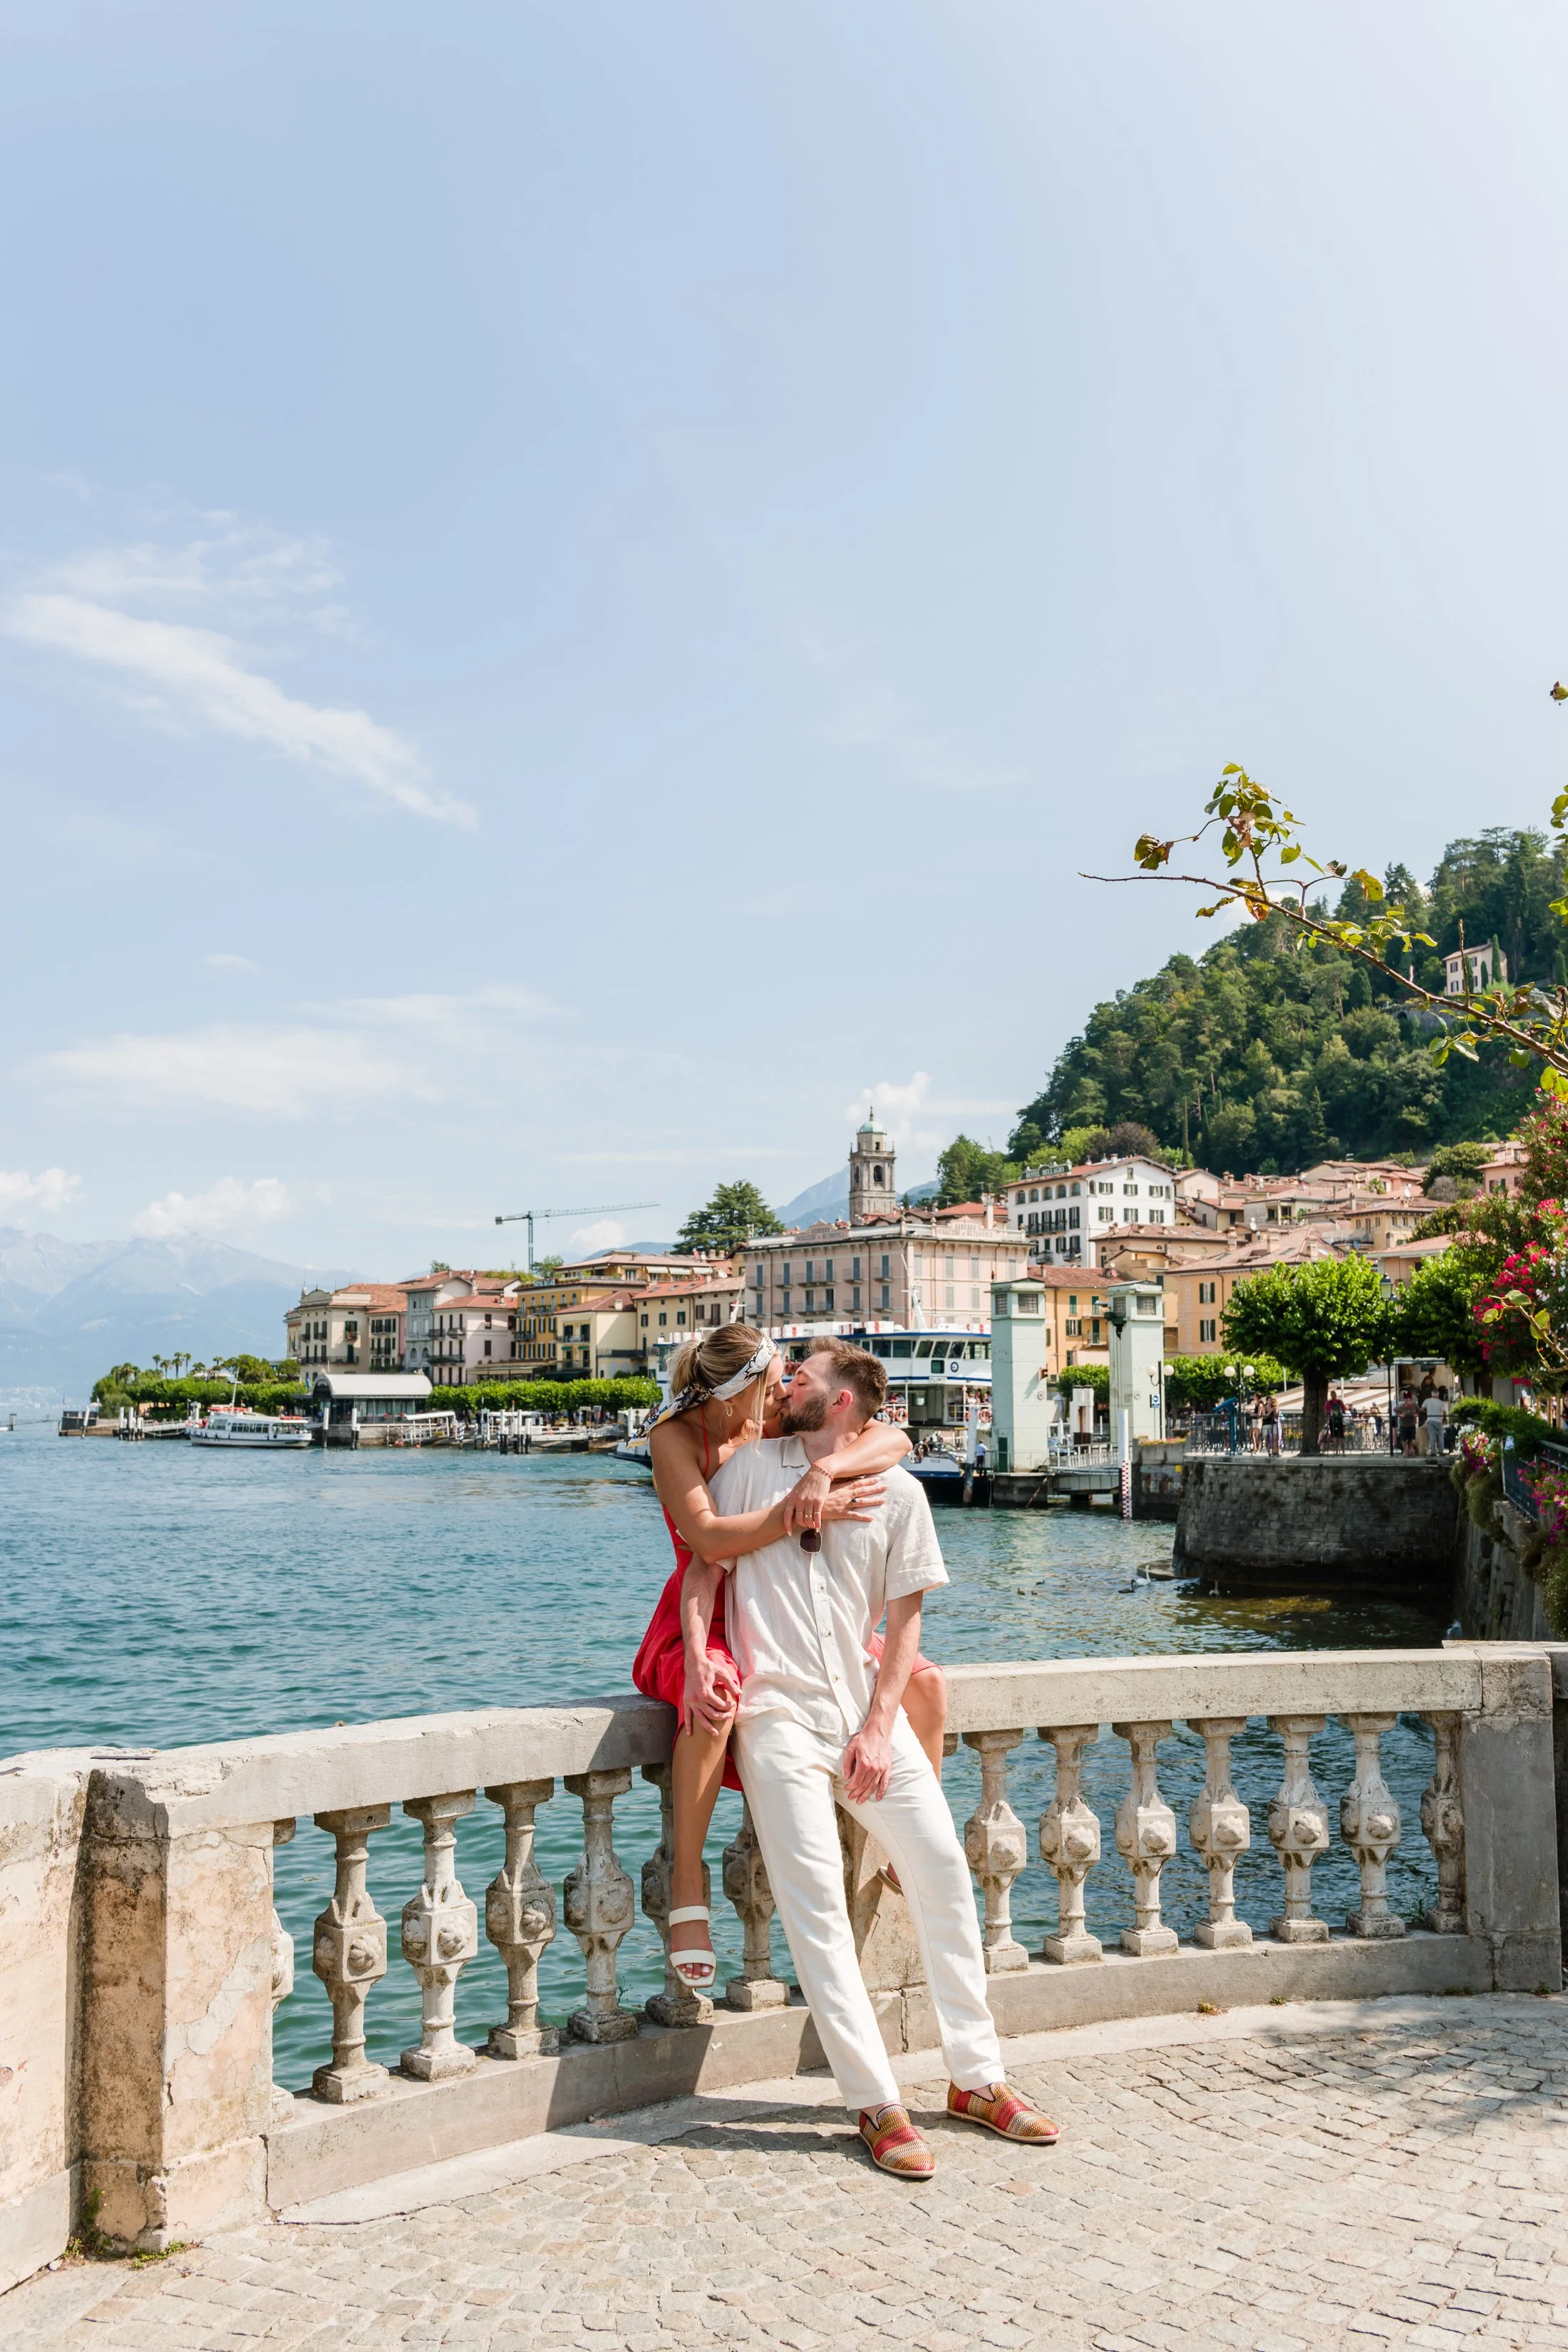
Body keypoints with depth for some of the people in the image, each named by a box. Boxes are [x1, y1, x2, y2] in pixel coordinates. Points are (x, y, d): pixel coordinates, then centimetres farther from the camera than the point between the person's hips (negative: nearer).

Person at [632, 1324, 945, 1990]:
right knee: (715, 1693, -41)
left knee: (925, 1684, -9)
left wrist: (824, 1470, -32)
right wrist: (802, 1512, -34)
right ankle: (687, 1885, -25)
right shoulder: (675, 1436, -13)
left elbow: (894, 1440, -14)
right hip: (706, 1622, -5)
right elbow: (707, 1540, -28)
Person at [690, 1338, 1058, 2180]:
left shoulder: (898, 1492, 5)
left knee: (942, 1872, 1)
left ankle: (975, 2079, 16)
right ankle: (876, 2103, 1)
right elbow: (703, 1568, 9)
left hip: (866, 1709, 2)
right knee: (815, 1902, -7)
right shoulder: (751, 1466, 6)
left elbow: (904, 1619, 5)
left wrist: (880, 1724, -4)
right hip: (777, 1710, -2)